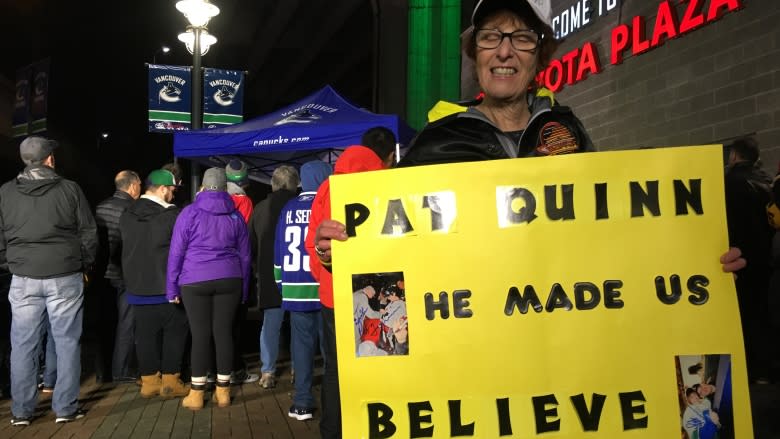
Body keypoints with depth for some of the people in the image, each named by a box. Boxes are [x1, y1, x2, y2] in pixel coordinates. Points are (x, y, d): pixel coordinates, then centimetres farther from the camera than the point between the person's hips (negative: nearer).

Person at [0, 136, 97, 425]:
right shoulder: (70, 189, -4)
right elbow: (89, 233, -1)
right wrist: (86, 265, 12)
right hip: (65, 277, -2)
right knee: (67, 342, 6)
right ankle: (65, 408, 10)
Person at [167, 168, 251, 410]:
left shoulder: (190, 213, 0)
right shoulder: (235, 215, 9)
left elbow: (176, 252, -1)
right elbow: (245, 255, 12)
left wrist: (172, 287, 4)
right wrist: (244, 289, 19)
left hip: (195, 282, -2)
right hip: (229, 280, 2)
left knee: (200, 335, 1)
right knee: (224, 333, 6)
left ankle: (196, 394, 8)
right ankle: (223, 391, 12)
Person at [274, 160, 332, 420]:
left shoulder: (288, 209, 9)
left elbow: (279, 251, 12)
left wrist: (282, 284, 20)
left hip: (295, 289, 4)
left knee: (301, 344, 8)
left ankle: (302, 403, 10)